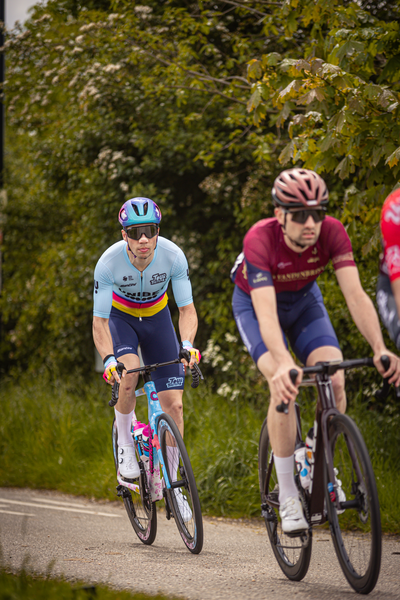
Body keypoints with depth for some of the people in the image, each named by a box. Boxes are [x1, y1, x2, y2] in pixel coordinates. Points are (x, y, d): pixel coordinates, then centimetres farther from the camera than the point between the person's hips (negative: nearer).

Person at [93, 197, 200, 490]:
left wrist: (187, 344, -41)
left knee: (174, 405, -6)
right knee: (129, 374, -34)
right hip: (121, 316, -2)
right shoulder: (108, 263, -32)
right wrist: (108, 360, -44)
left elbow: (187, 309, -22)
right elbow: (100, 321, -27)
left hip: (157, 317, 2)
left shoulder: (173, 256, -29)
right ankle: (126, 446, -10)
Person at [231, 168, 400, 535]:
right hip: (254, 302, -3)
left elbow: (355, 295, -35)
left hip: (303, 299, 3)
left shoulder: (332, 233, -29)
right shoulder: (260, 240, -38)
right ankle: (287, 495, -16)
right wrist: (283, 364, -63)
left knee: (335, 381, -19)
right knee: (285, 385, -26)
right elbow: (266, 313, -47)